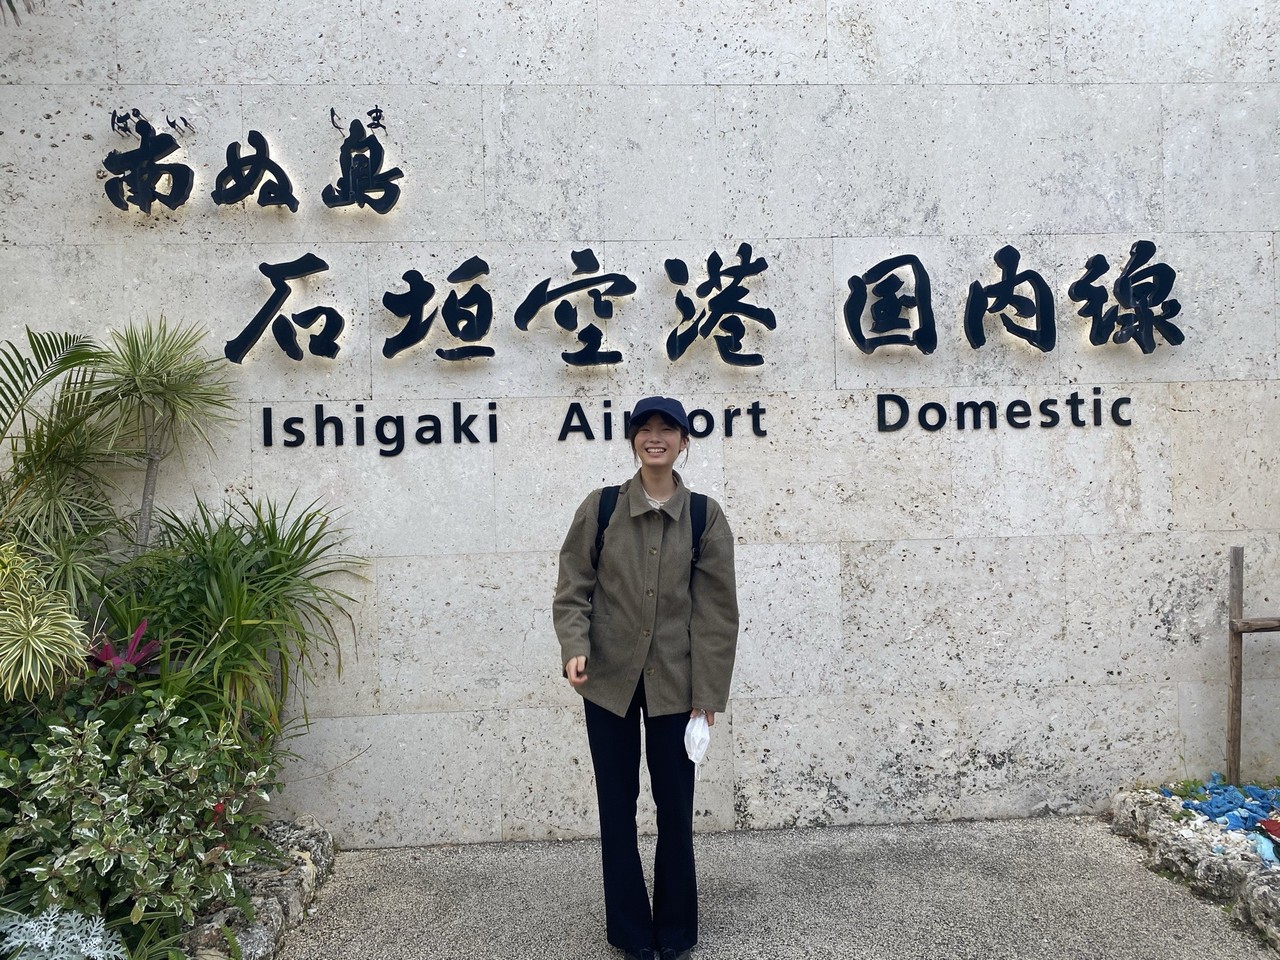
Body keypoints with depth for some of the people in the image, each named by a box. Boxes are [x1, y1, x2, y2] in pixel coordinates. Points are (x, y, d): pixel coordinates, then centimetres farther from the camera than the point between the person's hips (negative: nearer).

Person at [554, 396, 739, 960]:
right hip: (609, 681, 0)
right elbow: (573, 589, 0)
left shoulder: (704, 516, -2)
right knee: (617, 805, 10)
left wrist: (709, 691, -3)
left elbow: (717, 610, -1)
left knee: (675, 806, 9)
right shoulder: (599, 507, -1)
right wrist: (575, 648, -17)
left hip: (673, 683, 0)